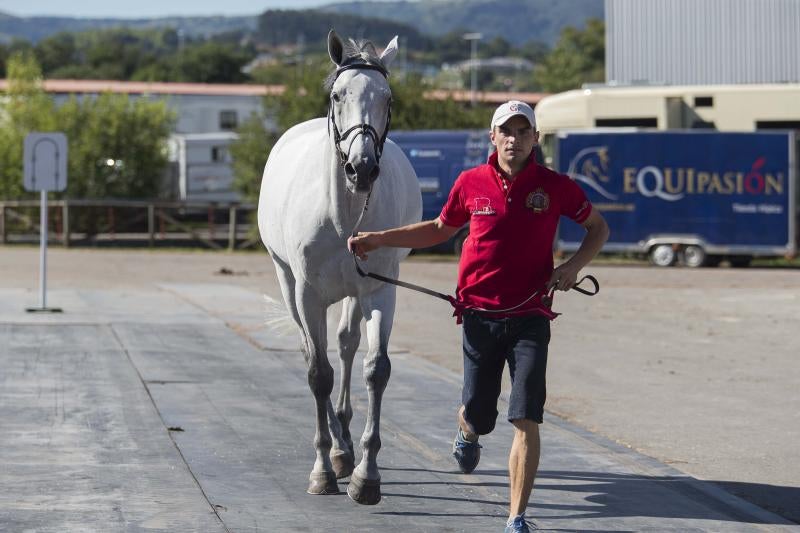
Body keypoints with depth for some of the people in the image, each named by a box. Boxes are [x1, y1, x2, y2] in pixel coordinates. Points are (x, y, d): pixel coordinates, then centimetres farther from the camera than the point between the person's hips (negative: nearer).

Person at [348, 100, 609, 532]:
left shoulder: (555, 186, -3)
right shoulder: (471, 184, 0)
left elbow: (598, 227, 13)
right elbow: (440, 229, 18)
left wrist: (574, 265, -6)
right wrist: (376, 239, 13)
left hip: (530, 317, -1)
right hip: (480, 314, 1)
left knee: (526, 419, -12)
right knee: (479, 416, 10)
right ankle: (467, 432, 50)